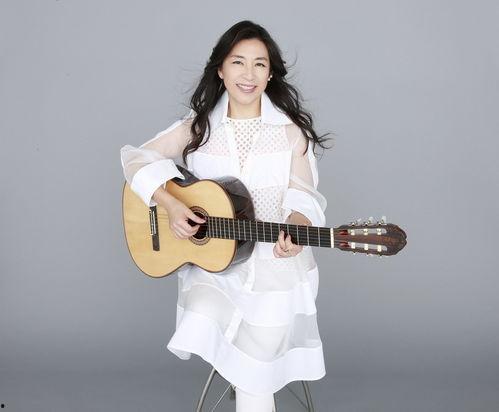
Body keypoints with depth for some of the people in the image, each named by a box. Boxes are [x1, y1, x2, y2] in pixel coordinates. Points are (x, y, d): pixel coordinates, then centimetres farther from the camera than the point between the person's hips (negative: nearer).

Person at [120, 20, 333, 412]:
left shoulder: (292, 129, -3)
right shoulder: (198, 126, 2)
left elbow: (303, 195, -3)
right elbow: (137, 157, 2)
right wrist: (170, 205, -15)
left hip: (275, 263, -1)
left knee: (254, 380, -11)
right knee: (200, 326, -26)